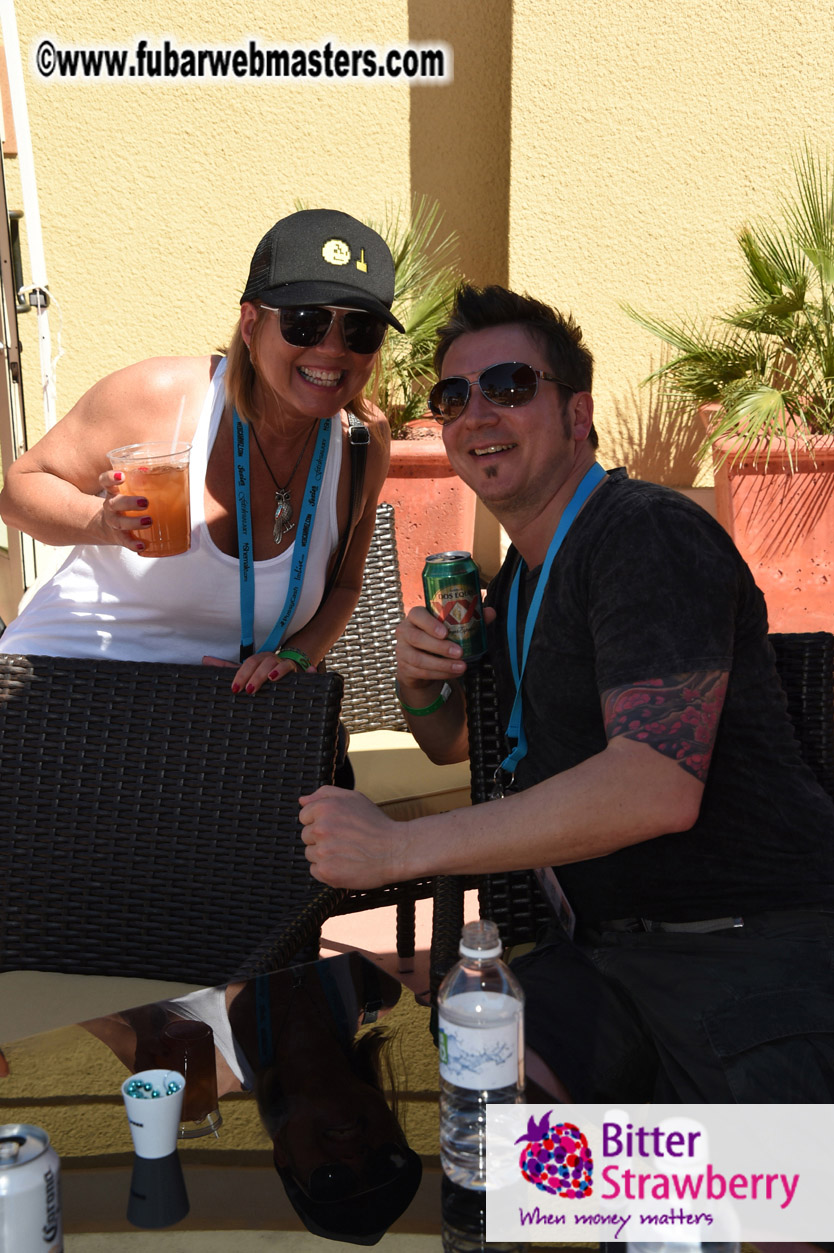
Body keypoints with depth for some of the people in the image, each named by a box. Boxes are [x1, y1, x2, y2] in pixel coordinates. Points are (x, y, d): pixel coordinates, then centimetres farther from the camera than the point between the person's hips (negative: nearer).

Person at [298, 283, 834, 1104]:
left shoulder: (648, 534, -16)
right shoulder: (517, 581, 13)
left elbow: (658, 787, -29)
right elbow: (455, 745, 27)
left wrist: (399, 846, -26)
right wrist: (422, 685, 1)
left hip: (756, 944, -6)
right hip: (602, 945, 7)